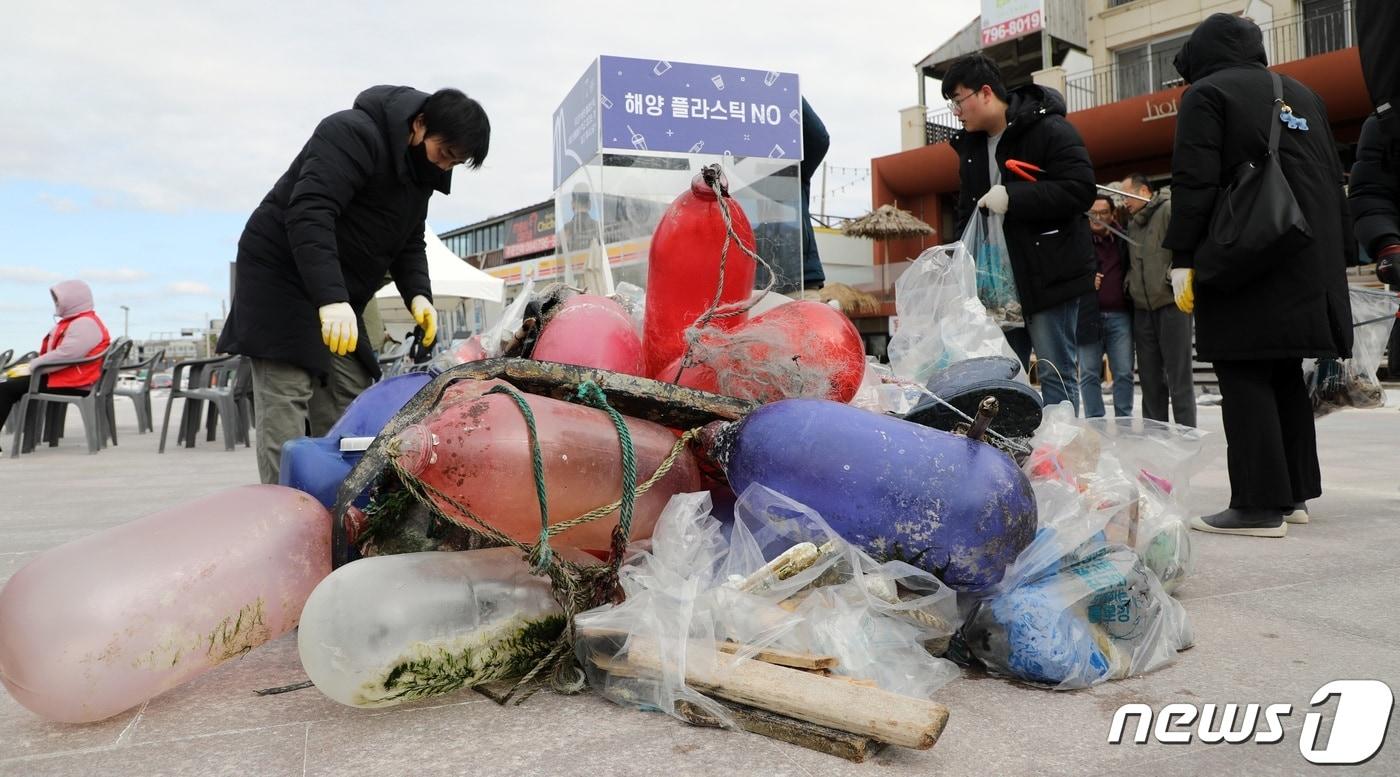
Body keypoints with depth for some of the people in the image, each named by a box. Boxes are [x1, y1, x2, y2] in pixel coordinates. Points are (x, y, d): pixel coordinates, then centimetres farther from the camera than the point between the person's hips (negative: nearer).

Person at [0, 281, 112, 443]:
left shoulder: (84, 324, -15)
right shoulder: (75, 322, 21)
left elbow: (63, 356, -24)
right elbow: (50, 351, 24)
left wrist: (31, 366, -15)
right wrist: (29, 365, 8)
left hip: (71, 385, -11)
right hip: (62, 377, 11)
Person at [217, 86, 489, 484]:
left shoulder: (419, 171, 8)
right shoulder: (353, 134, -20)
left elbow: (409, 243, 13)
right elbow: (309, 213, -31)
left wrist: (418, 294, -7)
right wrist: (331, 299, -41)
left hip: (337, 297, 9)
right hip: (280, 278, -9)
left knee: (348, 402, 5)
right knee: (285, 403, -13)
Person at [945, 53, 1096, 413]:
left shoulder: (1049, 129, -9)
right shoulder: (971, 145, 15)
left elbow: (1080, 190, -19)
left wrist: (1011, 197, -22)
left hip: (1049, 274, -7)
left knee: (1056, 374, -3)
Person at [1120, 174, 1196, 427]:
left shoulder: (1168, 209, -6)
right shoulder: (1131, 223, 18)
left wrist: (1176, 275, -19)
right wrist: (1130, 281, 11)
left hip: (1171, 304, -8)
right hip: (1142, 308, 8)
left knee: (1179, 376, -4)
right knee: (1150, 377, 10)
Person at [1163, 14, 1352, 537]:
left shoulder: (1205, 95, -1)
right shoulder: (1303, 95, 21)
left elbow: (1194, 182, -12)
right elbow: (1333, 179, 21)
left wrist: (1182, 259, -11)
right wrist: (1336, 258, 23)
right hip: (1310, 263, 8)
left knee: (1246, 380, -7)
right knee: (1285, 377, 13)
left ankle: (1259, 505, -9)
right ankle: (1295, 493, 18)